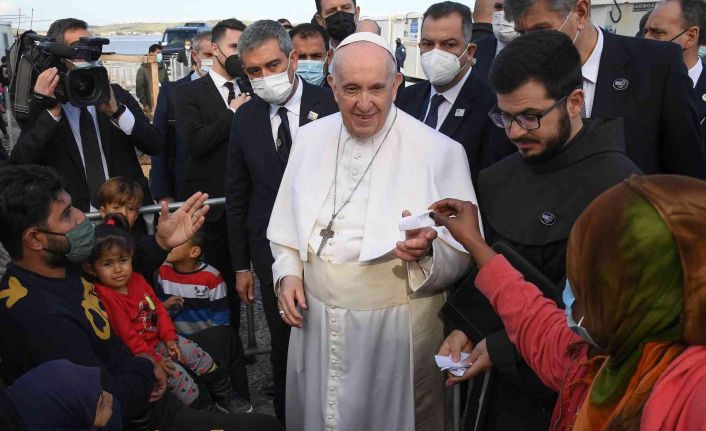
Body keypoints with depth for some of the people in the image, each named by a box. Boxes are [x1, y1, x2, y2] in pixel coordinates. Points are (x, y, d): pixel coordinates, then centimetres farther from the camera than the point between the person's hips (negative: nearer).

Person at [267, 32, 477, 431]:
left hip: (398, 327, -4)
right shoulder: (310, 139, 2)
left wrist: (425, 252, -29)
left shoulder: (440, 151, -13)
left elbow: (461, 257, -10)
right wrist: (287, 271, -2)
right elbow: (289, 224, 14)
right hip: (316, 321, 4)